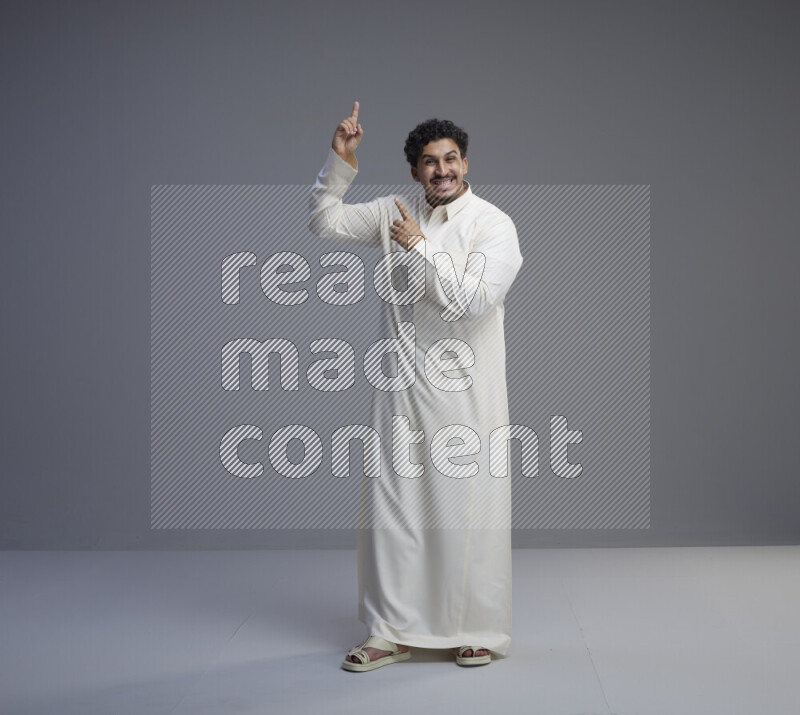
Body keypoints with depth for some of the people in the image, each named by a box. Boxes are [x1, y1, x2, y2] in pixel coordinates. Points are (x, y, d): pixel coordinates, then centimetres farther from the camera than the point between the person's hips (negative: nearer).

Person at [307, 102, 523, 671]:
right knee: (391, 507, 5)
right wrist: (340, 161, -1)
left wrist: (419, 246, -16)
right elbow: (325, 222, 12)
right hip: (402, 389, 4)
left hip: (466, 393, -4)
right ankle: (394, 633, 16)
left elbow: (474, 299, -20)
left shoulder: (494, 225, -7)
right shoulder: (396, 213, 7)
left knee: (470, 511, 2)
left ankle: (479, 631, 18)